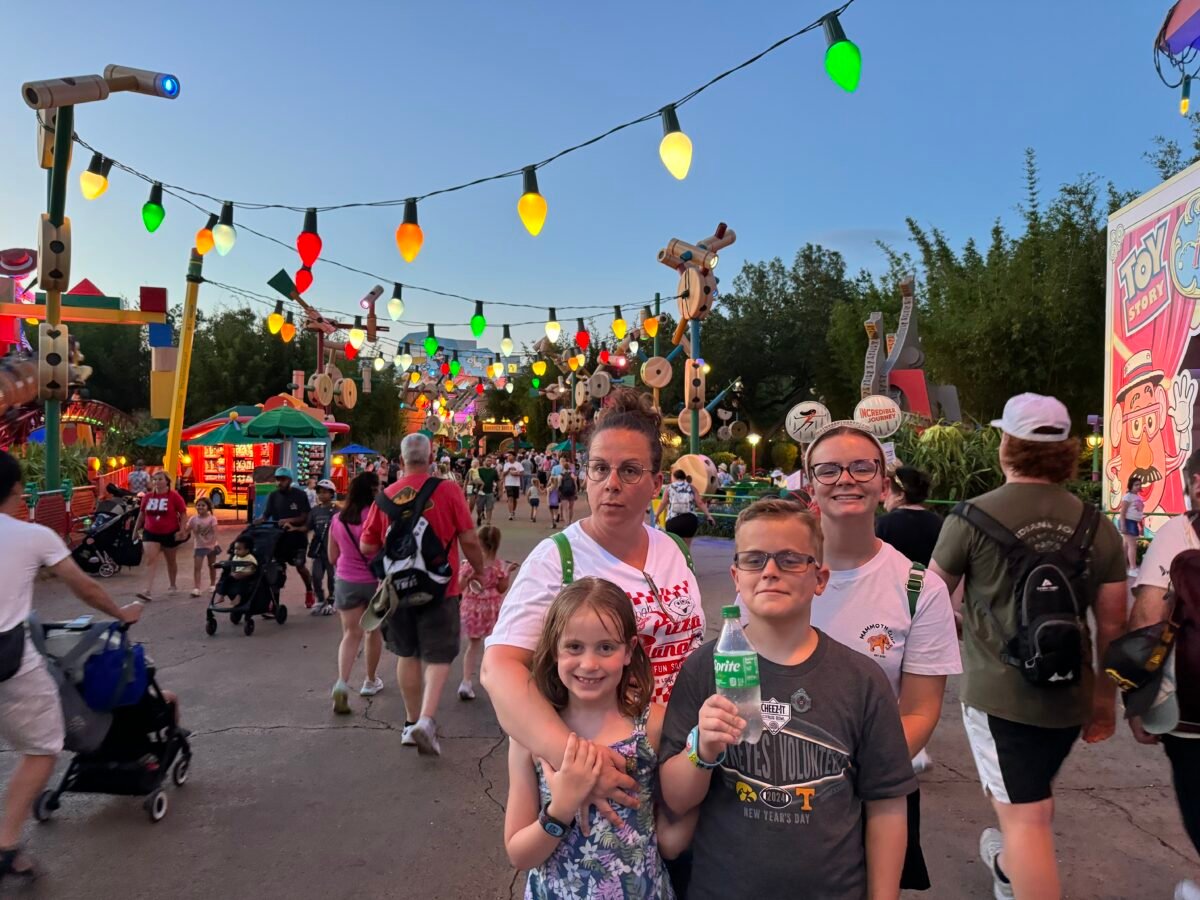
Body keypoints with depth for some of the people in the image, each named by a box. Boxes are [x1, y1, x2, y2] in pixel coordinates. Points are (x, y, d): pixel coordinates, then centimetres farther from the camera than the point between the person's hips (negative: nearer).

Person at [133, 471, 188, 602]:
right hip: (151, 533, 3)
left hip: (170, 534, -2)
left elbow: (183, 513, -8)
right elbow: (142, 513, 15)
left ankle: (172, 585, 34)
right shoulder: (147, 497, 3)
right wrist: (136, 529, 17)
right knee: (150, 560, -10)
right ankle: (148, 591, -16)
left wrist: (182, 530, -17)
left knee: (170, 561, 14)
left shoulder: (174, 496, -10)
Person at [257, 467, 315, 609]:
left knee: (300, 566, 0)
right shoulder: (273, 496, 2)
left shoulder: (300, 495, -7)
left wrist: (289, 521, -26)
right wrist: (256, 521, -22)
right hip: (278, 536, 3)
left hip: (297, 536, -3)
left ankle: (309, 592, 25)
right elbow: (266, 515, 0)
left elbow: (305, 517, -11)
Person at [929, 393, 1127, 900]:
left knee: (1025, 816, 1)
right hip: (1070, 695, 6)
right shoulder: (1097, 527, -2)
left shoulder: (974, 517, -14)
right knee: (1033, 796, 28)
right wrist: (1107, 699, 15)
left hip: (998, 691, -6)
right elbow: (1112, 625, 3)